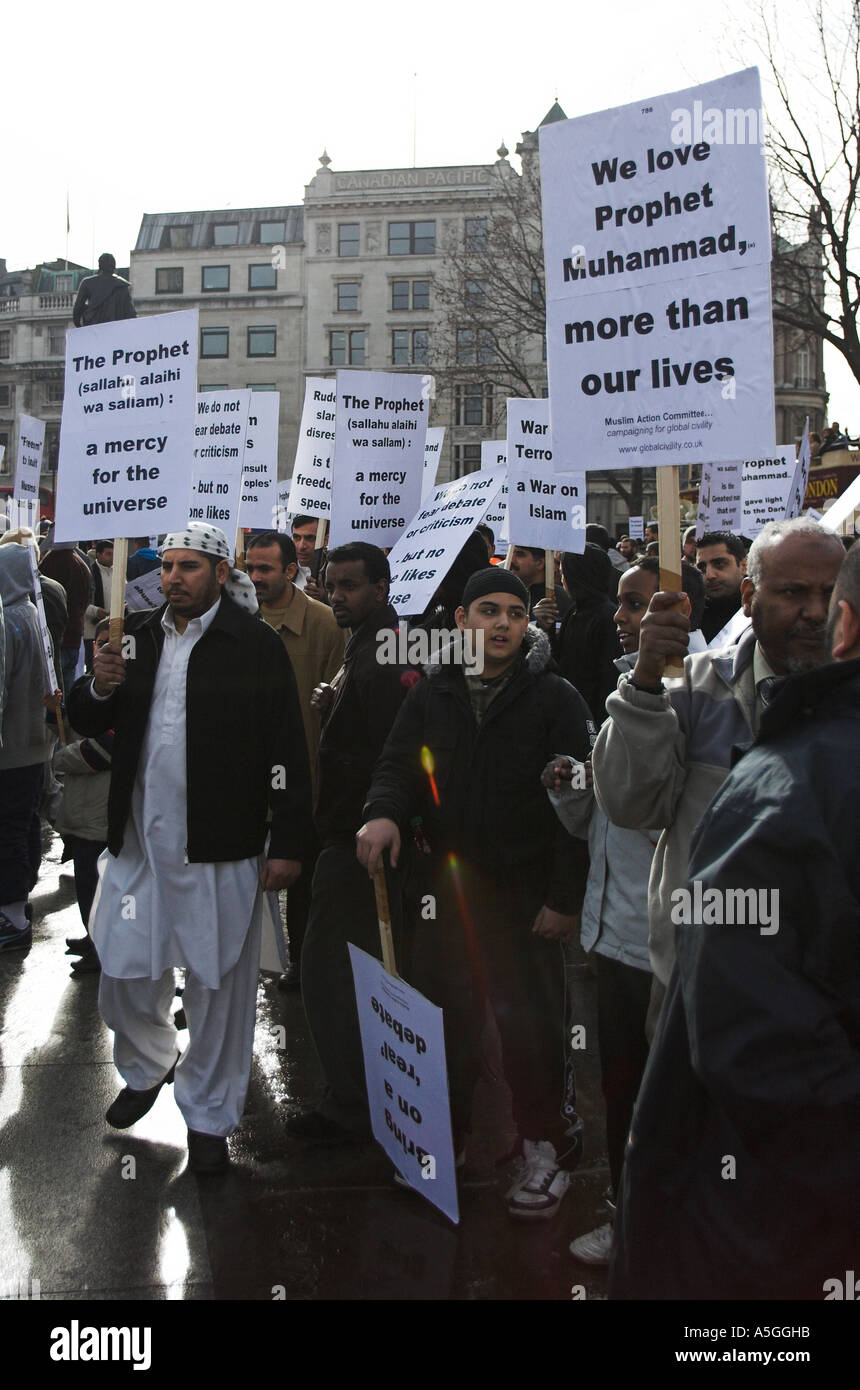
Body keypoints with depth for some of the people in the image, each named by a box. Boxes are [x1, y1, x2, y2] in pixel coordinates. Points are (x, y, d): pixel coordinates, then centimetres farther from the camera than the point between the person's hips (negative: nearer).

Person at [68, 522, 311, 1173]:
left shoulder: (256, 645, -7)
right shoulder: (139, 635, 10)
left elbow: (286, 752, -8)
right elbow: (86, 723, 15)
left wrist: (288, 844, -11)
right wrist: (100, 687, -8)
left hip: (221, 850, -4)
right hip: (139, 841, 5)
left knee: (218, 984, 6)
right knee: (124, 973, 12)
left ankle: (209, 1118, 24)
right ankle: (147, 1067, 42)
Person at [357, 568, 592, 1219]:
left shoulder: (556, 698, -6)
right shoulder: (433, 694, 7)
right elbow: (398, 764, 7)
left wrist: (565, 897, -13)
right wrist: (384, 811, -17)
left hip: (526, 895, -4)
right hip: (448, 889, 4)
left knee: (532, 1024, 1)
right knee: (446, 1018, 15)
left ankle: (549, 1147, 21)